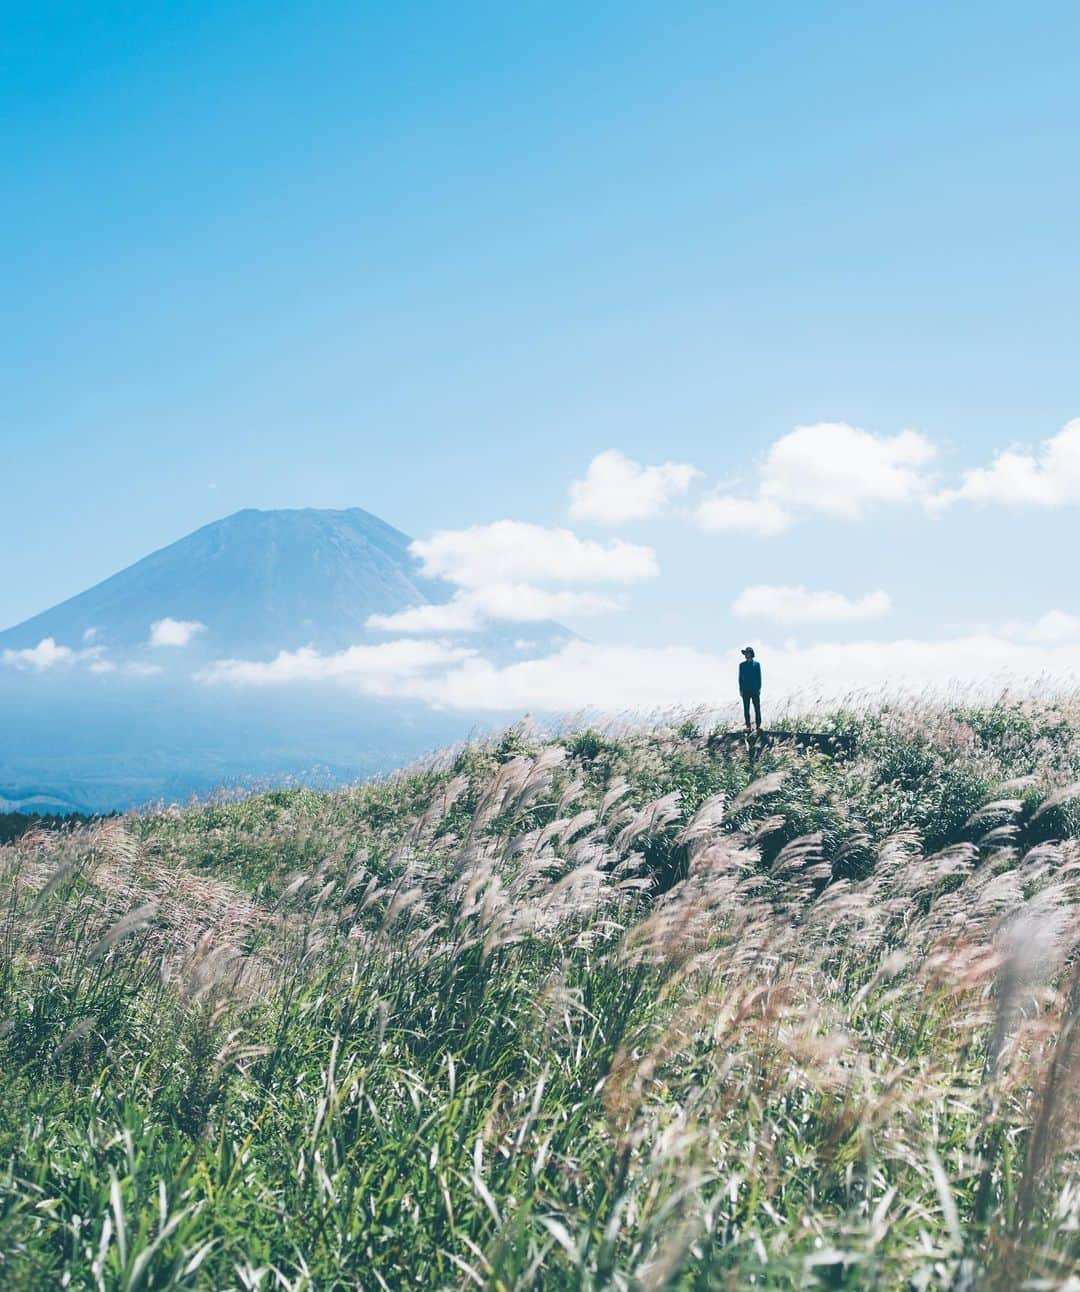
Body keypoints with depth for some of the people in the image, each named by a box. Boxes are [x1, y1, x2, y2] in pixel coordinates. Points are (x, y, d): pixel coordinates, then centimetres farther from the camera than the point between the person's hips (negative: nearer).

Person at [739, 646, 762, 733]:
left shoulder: (756, 664, 3)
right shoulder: (742, 665, 7)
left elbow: (759, 677, 3)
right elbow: (740, 678, 7)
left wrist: (759, 688, -4)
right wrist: (740, 689, 1)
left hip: (755, 690, -1)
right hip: (745, 690, 1)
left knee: (757, 708, -2)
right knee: (746, 709, 1)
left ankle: (758, 725, 2)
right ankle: (748, 726, 6)